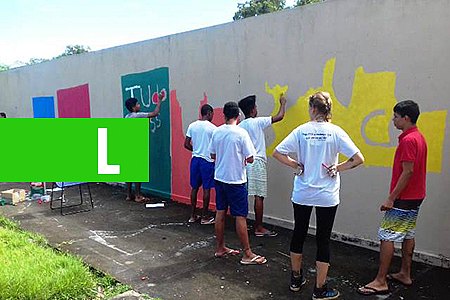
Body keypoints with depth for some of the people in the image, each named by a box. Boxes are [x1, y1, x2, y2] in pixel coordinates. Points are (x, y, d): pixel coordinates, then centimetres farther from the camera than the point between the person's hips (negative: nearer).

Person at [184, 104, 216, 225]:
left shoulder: (192, 126, 2)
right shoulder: (212, 128, -10)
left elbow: (186, 144, 4)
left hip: (195, 159, 5)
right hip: (207, 160, -5)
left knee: (194, 188, 12)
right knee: (206, 189, 4)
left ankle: (193, 215, 20)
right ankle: (204, 217, 11)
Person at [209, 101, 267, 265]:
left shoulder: (216, 132, 1)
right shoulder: (241, 133, -15)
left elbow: (213, 155, 9)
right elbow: (250, 159, -13)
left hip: (219, 178, 6)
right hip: (236, 180, -6)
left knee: (220, 213, 14)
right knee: (241, 216, 0)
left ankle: (220, 248, 26)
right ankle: (247, 254, 8)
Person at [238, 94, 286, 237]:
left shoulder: (240, 126, 9)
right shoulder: (258, 122, -9)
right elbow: (279, 117, -4)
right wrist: (282, 103, 13)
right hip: (257, 162, -7)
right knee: (259, 196, -1)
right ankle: (259, 228, 4)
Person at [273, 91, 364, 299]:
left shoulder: (301, 130, -5)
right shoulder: (335, 132, -8)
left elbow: (277, 153, -8)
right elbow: (358, 159, -13)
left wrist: (296, 165, 1)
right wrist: (338, 168, -2)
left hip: (301, 194, 2)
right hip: (327, 196, -1)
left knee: (298, 234, 18)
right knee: (323, 240, 8)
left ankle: (296, 278, 34)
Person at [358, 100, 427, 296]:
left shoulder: (408, 140, -19)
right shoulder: (419, 137, 12)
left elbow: (408, 171, -23)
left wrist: (391, 198, -20)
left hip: (403, 199, -10)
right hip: (415, 197, 10)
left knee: (387, 236, -6)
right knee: (408, 235, 17)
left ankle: (380, 282, -1)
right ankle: (405, 274, 28)